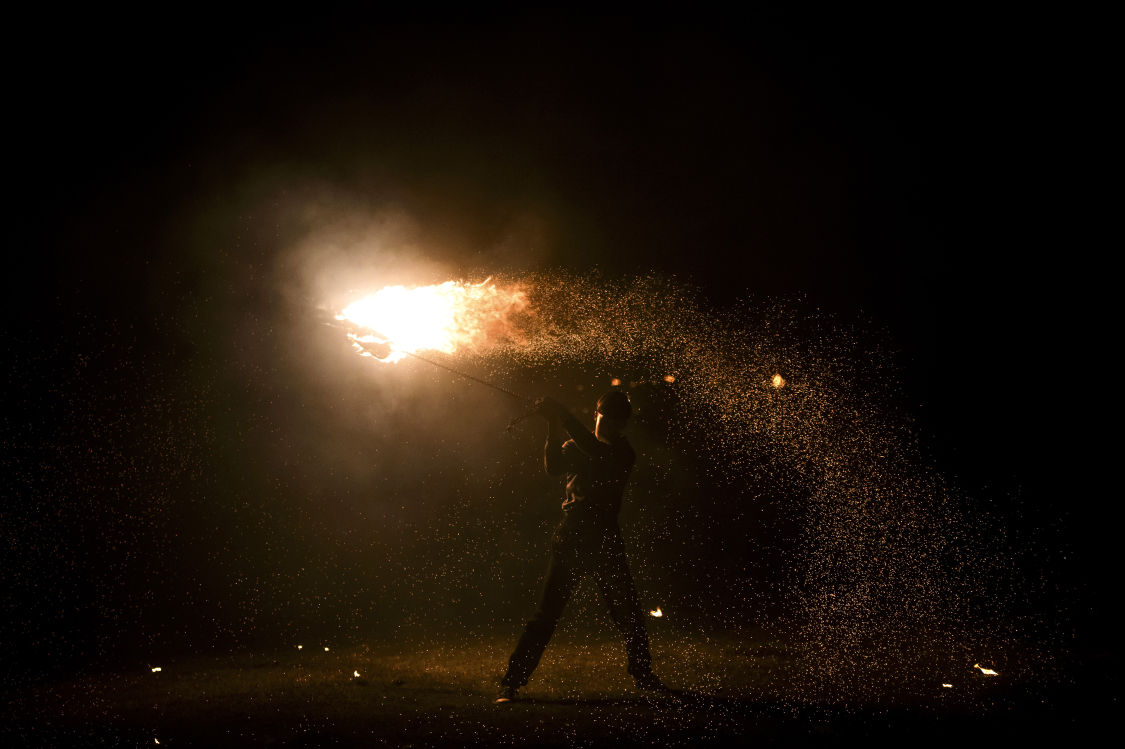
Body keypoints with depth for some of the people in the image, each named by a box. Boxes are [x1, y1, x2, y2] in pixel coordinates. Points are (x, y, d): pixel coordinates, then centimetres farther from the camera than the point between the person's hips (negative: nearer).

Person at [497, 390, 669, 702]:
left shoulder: (624, 453, 6)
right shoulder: (574, 447, 13)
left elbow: (600, 456, -16)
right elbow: (553, 467, -7)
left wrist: (564, 418, -21)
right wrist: (555, 428, -20)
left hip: (606, 540, 0)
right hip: (570, 539, 0)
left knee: (628, 612, 5)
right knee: (547, 613, -6)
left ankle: (644, 676, 25)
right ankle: (511, 682, -3)